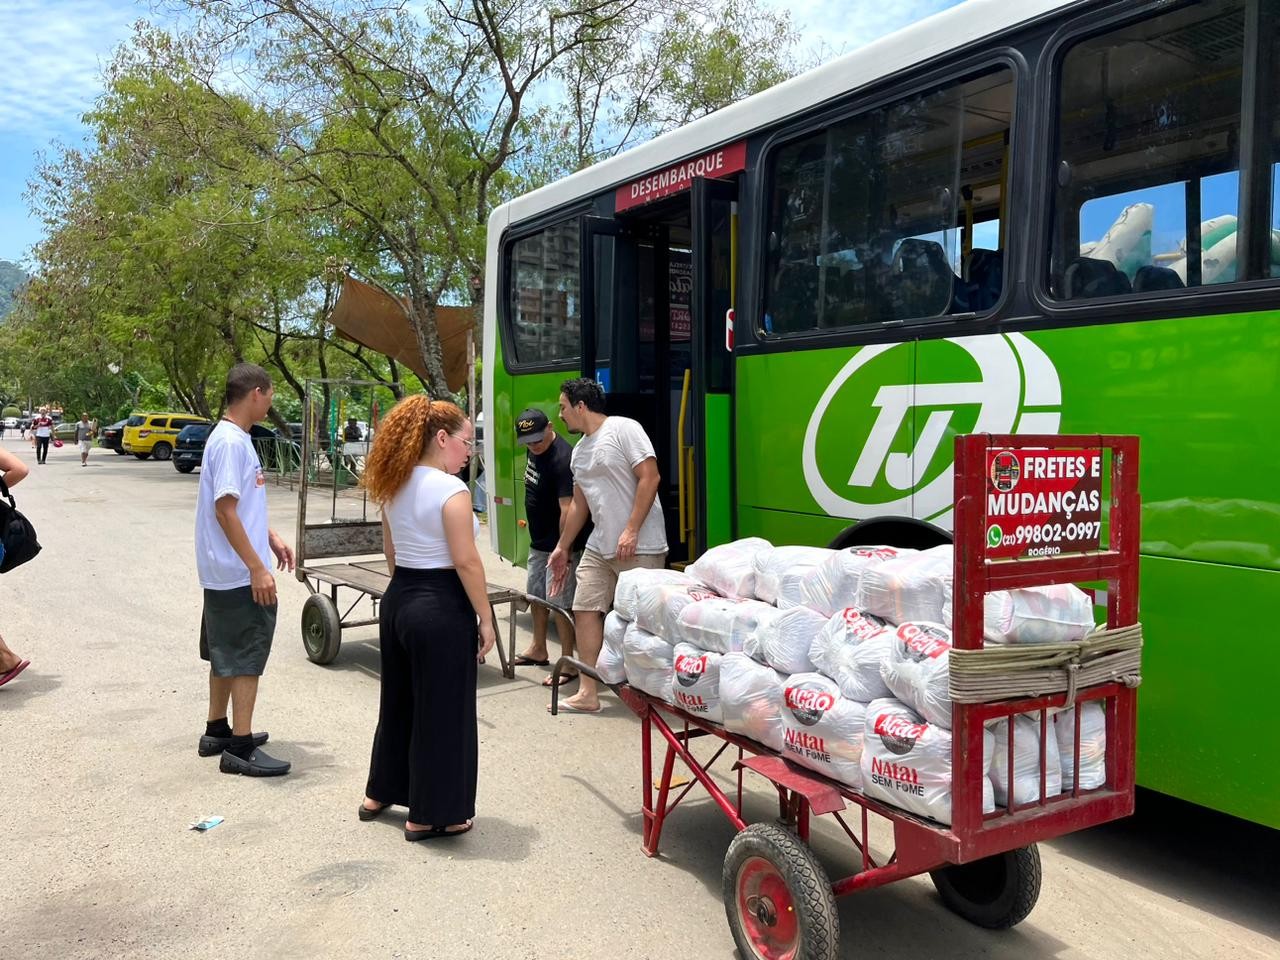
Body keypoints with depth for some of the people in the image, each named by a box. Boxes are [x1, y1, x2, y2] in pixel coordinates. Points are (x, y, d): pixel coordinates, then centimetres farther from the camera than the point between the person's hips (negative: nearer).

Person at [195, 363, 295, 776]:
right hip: (241, 574, -10)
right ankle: (240, 747, 5)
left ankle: (217, 732, 30)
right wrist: (257, 567, -23)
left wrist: (272, 538, 19)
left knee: (226, 654, 18)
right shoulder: (232, 442, -19)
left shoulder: (234, 438, 11)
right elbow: (224, 510, -24)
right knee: (246, 656, -2)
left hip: (227, 572, 10)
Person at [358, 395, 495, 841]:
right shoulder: (451, 490, -17)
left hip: (398, 599, 9)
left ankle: (381, 793, 36)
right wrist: (485, 617, -12)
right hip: (442, 608, -8)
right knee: (442, 709, 4)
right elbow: (466, 561, -19)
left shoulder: (394, 487, 9)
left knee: (400, 700, 22)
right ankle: (430, 815, 15)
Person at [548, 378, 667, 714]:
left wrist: (631, 531, -20)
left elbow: (650, 478, -16)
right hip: (599, 547, 8)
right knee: (586, 610, 4)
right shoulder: (579, 450, 16)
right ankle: (589, 693, 11)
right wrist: (562, 547, 26)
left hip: (639, 547, -8)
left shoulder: (624, 429, -9)